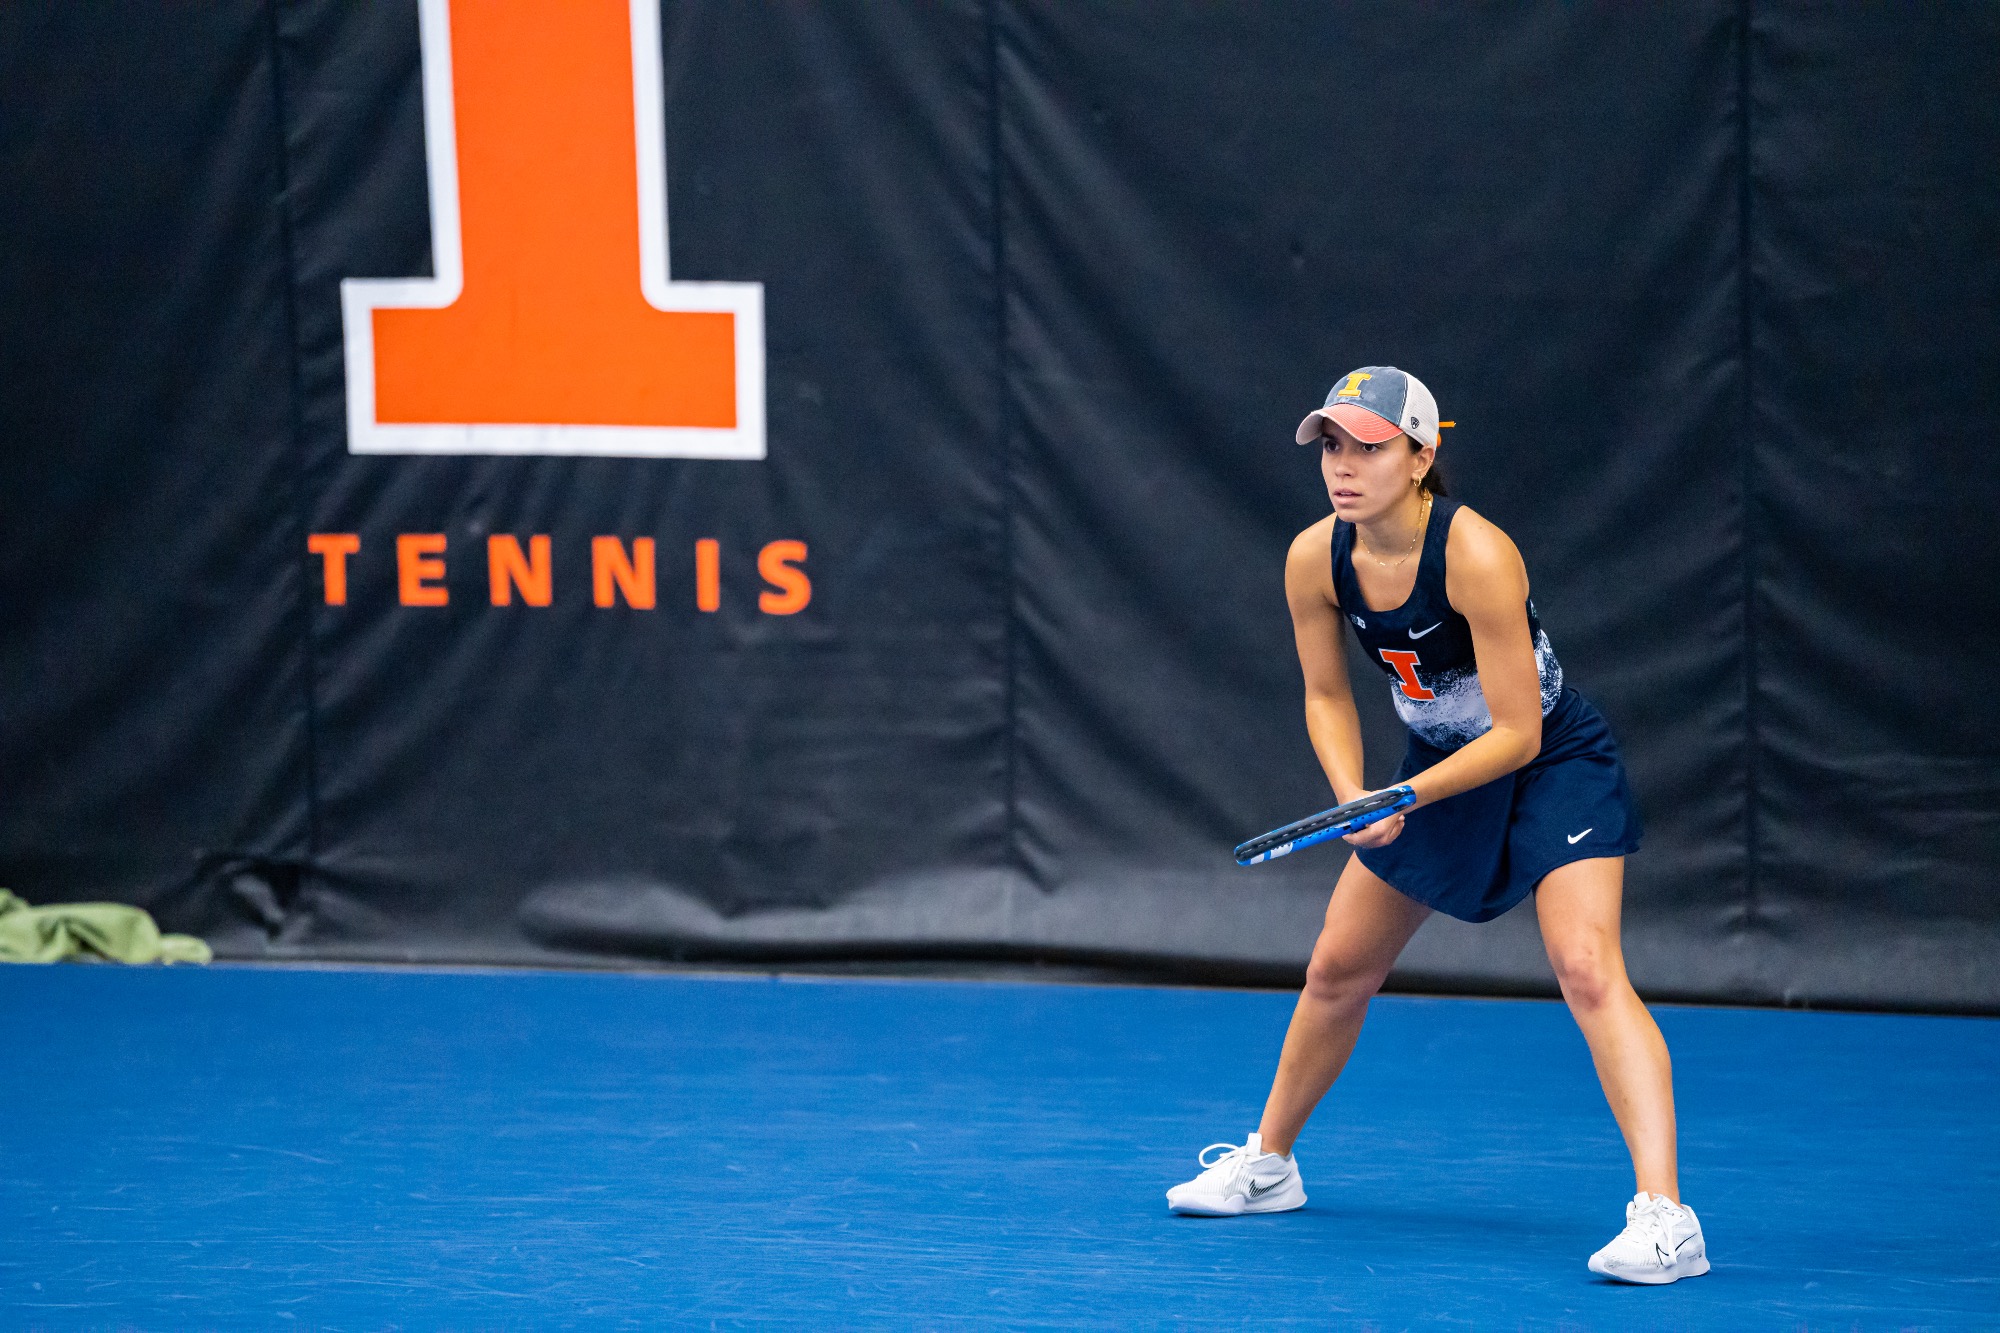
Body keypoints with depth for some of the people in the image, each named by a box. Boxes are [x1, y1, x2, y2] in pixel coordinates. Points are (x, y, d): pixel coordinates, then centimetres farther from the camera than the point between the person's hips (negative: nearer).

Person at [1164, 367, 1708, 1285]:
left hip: (1556, 765, -7)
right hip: (1436, 771, 7)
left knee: (1586, 968, -25)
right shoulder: (1315, 562, -13)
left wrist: (1407, 797, -35)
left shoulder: (1476, 556, -31)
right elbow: (1327, 696, 2)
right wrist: (1351, 796, -15)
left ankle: (1664, 1217, -31)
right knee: (1337, 969, 14)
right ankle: (1268, 1164, 37)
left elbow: (1517, 733, -28)